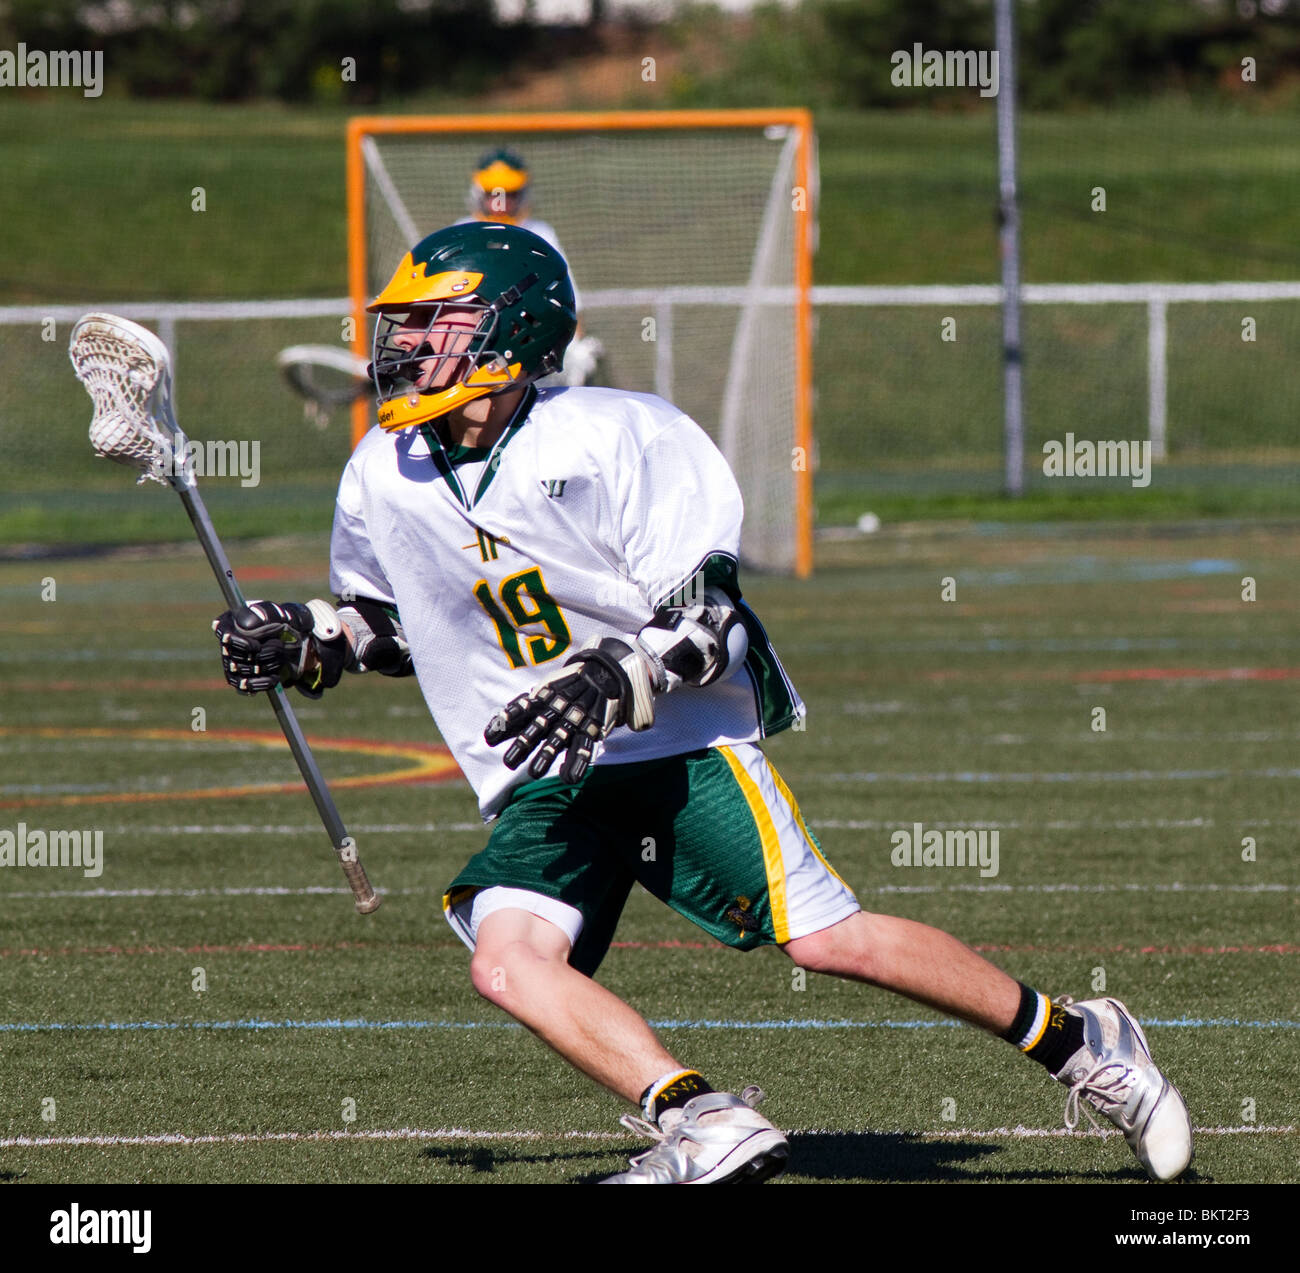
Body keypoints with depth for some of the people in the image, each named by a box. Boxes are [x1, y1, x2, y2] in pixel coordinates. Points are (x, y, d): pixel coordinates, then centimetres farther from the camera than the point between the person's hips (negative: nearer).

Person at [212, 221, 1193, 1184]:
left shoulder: (612, 440, -13)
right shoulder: (383, 481, 4)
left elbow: (705, 616, -15)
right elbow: (387, 618, 23)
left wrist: (614, 681, -32)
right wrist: (304, 644, 3)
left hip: (683, 746, -5)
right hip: (545, 783, 5)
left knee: (831, 940, -13)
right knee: (507, 962, -23)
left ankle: (1075, 1043, 4)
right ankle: (707, 1127, -29)